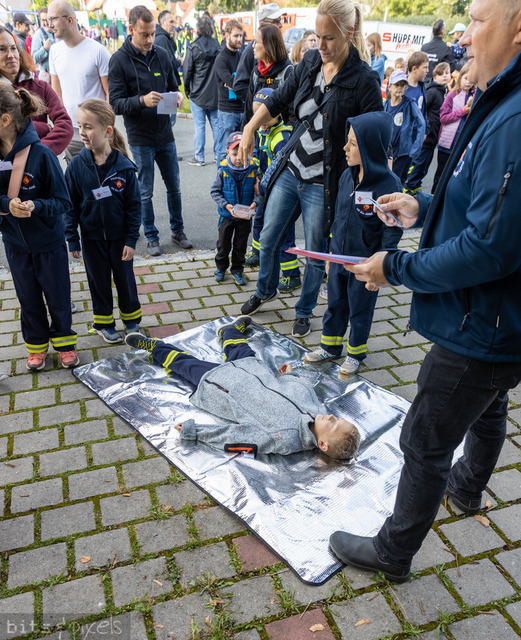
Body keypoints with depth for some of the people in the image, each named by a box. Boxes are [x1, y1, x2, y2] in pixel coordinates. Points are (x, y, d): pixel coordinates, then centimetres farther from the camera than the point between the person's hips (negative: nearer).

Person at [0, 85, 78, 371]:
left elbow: (63, 202, -16)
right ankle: (37, 346, 37)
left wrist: (35, 205, -33)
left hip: (48, 242, -4)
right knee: (29, 301, 17)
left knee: (58, 298, 13)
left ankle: (64, 343, 35)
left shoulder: (41, 154, -20)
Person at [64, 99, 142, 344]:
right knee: (99, 280, 14)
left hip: (120, 236, -1)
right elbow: (70, 204, -3)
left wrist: (131, 239, -10)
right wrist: (72, 238, -3)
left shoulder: (123, 165, -14)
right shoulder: (77, 165, -10)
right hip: (92, 237, 1)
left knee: (125, 278, 13)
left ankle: (131, 319, 33)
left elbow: (134, 204, -8)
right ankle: (104, 322, 32)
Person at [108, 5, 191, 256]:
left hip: (165, 135, 4)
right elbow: (115, 103, -13)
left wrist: (178, 96, -8)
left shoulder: (161, 54, 5)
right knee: (145, 192, 6)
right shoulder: (119, 60, -9)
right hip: (140, 138, -4)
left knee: (174, 187, 13)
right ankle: (151, 237, 22)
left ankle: (178, 231, 30)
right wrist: (142, 100, -30)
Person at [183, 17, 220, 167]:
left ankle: (199, 157, 4)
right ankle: (218, 154, 17)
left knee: (199, 126, 0)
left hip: (197, 94, -4)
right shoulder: (218, 46, 3)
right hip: (215, 93, 4)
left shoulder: (193, 48, -9)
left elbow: (187, 71, -6)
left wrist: (187, 90, 6)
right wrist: (218, 87, 14)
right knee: (216, 124, 10)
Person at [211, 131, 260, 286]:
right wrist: (225, 205, -18)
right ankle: (220, 267, 35)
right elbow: (214, 191, -6)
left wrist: (255, 203, -19)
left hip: (245, 216, 1)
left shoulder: (252, 170, -9)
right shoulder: (223, 170, -11)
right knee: (224, 244, 13)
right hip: (226, 215, 0)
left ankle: (237, 270, 29)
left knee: (240, 245, 12)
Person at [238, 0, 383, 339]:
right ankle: (266, 291, 42)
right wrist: (250, 128, 6)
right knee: (268, 239, 15)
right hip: (290, 170, 5)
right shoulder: (311, 61, 2)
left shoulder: (364, 80, -16)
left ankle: (305, 311, 33)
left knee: (316, 253, 10)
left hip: (323, 184, -5)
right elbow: (279, 99, 13)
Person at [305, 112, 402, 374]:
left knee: (359, 311, 13)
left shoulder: (389, 185, -20)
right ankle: (330, 347, 39)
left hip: (365, 266, -6)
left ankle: (355, 354, 33)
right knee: (335, 305, 19)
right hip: (339, 257, 6)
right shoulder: (347, 176, -1)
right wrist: (332, 252, 14)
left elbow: (392, 232, -16)